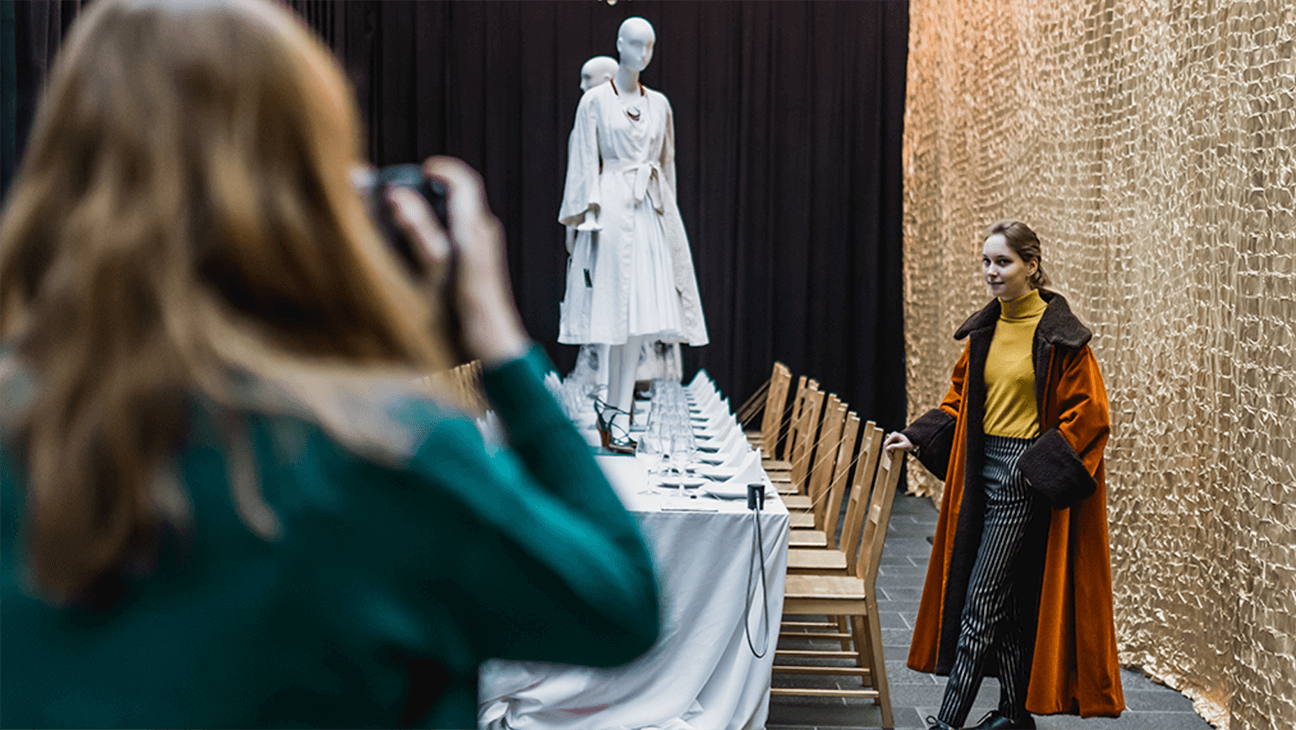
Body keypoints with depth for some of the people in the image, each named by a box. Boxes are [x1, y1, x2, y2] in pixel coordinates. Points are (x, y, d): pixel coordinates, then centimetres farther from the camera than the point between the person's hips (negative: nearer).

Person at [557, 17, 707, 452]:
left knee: (637, 315, -1)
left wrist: (667, 216, 13)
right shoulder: (595, 101, 1)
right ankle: (619, 413, 1)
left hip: (650, 214, 4)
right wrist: (590, 216, -11)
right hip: (612, 209, -4)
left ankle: (616, 414, 1)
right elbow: (585, 163, -2)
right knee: (618, 311, -6)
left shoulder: (659, 104, 14)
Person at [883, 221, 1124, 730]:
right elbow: (960, 400, 17)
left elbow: (1088, 414, -11)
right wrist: (918, 438, 4)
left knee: (982, 597, -7)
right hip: (983, 468, 7)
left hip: (1025, 478, -7)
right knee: (1006, 595, 12)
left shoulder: (1058, 334, -12)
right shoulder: (985, 329, 8)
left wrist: (1037, 465, -18)